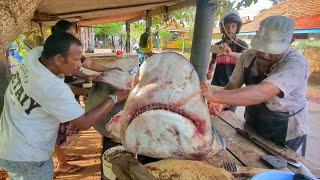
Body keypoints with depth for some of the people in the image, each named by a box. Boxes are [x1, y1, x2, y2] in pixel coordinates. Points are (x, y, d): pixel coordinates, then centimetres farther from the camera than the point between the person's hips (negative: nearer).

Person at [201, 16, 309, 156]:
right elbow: (233, 85, -8)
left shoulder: (296, 65, -28)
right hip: (252, 129, 5)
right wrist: (220, 102, -30)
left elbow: (261, 93, -42)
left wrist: (216, 96, -51)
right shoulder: (248, 57, -10)